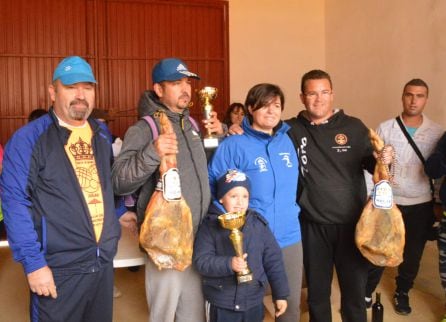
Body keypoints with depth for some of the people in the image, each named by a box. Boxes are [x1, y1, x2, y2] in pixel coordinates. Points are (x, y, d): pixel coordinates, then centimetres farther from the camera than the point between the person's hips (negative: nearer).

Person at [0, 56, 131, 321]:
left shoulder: (102, 134, 9)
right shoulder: (28, 139, -10)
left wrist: (117, 219, 10)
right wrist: (34, 263, -16)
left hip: (104, 262, 6)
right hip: (58, 269, -5)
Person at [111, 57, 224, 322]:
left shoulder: (191, 124, 11)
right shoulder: (143, 129, -12)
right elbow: (119, 182, -20)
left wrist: (220, 133, 8)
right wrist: (152, 153, -34)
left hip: (199, 236, 7)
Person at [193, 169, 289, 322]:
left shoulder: (259, 224, -1)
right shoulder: (210, 226, -8)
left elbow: (273, 260, 3)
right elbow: (201, 261, -14)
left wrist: (280, 294, 4)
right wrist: (228, 264, -27)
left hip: (253, 303, 3)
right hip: (221, 305, -2)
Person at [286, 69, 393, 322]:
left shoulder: (354, 127, -1)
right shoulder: (291, 130, -2)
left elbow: (371, 163, 6)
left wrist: (383, 160, -16)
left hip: (352, 223, 0)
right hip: (313, 227, 0)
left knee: (355, 290, 13)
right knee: (317, 292, 18)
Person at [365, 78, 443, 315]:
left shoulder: (437, 132, -2)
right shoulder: (385, 128, -5)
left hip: (421, 205, 2)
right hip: (388, 201, -1)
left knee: (412, 254, 14)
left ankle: (402, 292, 36)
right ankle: (366, 291, 27)